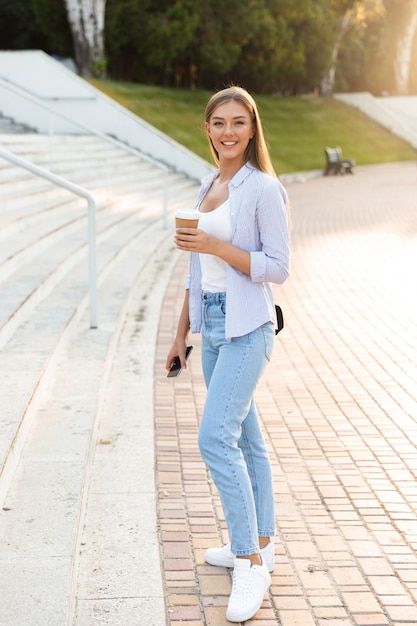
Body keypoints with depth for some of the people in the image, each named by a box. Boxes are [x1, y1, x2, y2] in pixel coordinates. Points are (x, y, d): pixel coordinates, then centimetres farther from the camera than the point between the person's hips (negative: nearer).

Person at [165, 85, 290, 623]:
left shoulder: (263, 189, -10)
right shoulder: (208, 187, 13)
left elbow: (278, 268, -12)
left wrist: (215, 246, -21)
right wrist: (181, 333, 18)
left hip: (247, 328, -8)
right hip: (213, 325, 8)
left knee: (216, 437, -15)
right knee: (245, 439, 14)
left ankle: (251, 562, -4)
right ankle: (259, 545, 26)